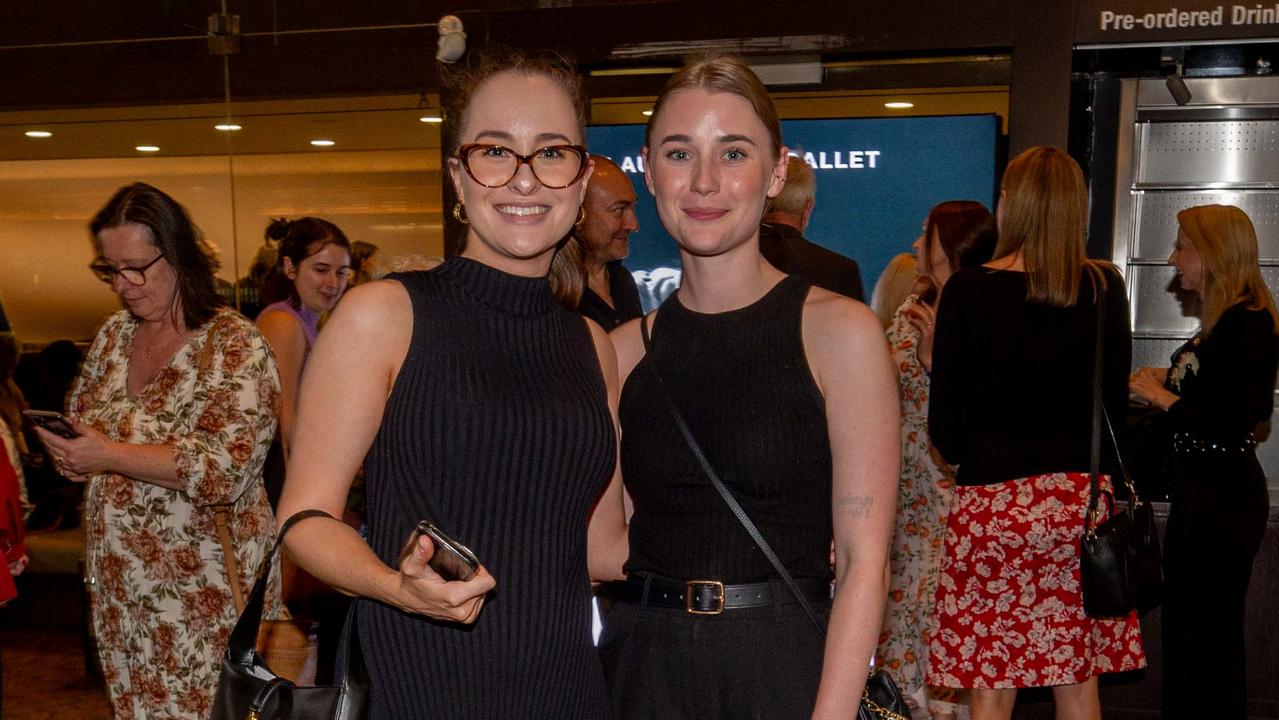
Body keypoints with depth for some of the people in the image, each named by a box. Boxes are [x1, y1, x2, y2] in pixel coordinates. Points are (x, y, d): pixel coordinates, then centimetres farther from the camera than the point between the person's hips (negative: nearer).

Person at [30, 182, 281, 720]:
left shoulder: (235, 346, -13)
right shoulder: (114, 333, 8)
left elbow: (227, 468, -22)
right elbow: (81, 416, 20)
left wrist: (113, 456, -21)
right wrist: (72, 454, -3)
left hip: (199, 581, -6)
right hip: (118, 580, 6)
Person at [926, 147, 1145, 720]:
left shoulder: (968, 290, -7)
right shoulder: (1104, 288, 1)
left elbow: (944, 427, -5)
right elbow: (1115, 400, 8)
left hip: (994, 501, -3)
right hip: (1083, 496, 4)